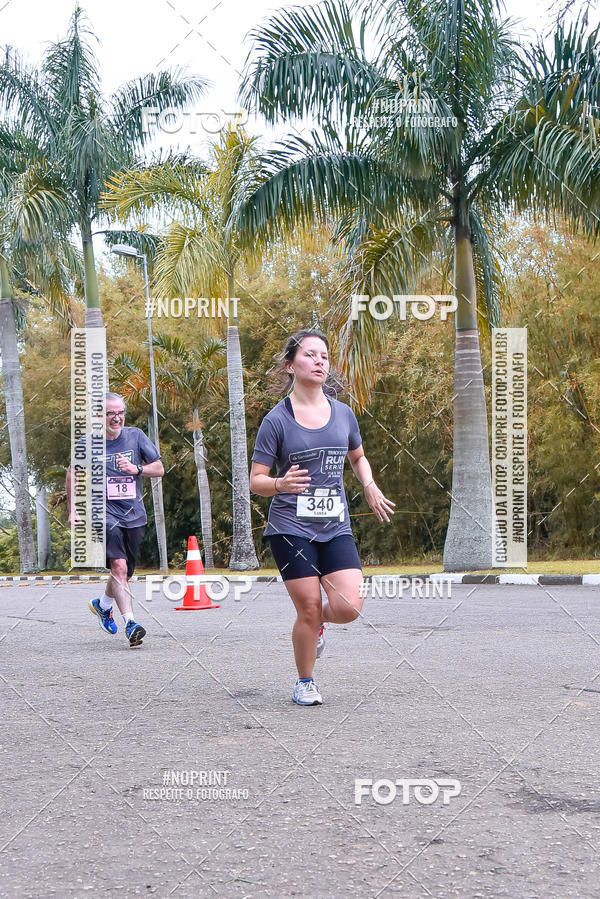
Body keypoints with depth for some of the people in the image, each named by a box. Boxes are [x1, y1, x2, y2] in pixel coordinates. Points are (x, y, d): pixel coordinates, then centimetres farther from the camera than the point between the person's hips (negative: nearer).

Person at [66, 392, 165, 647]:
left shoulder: (135, 436, 3)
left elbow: (159, 469, 5)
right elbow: (73, 473, 13)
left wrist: (135, 469, -14)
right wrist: (72, 510, 9)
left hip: (134, 514, 4)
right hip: (104, 513, -3)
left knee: (125, 572, 14)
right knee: (119, 566, -22)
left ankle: (102, 604, 44)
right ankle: (130, 624, -25)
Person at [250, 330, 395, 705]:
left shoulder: (343, 414, 8)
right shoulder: (277, 420, -5)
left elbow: (358, 457, 26)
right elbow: (256, 480, -4)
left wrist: (371, 487, 6)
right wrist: (281, 484, -26)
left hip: (336, 527, 3)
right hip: (291, 527, -3)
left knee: (348, 607, -12)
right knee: (308, 609, -3)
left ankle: (319, 621, 25)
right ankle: (305, 683, 20)